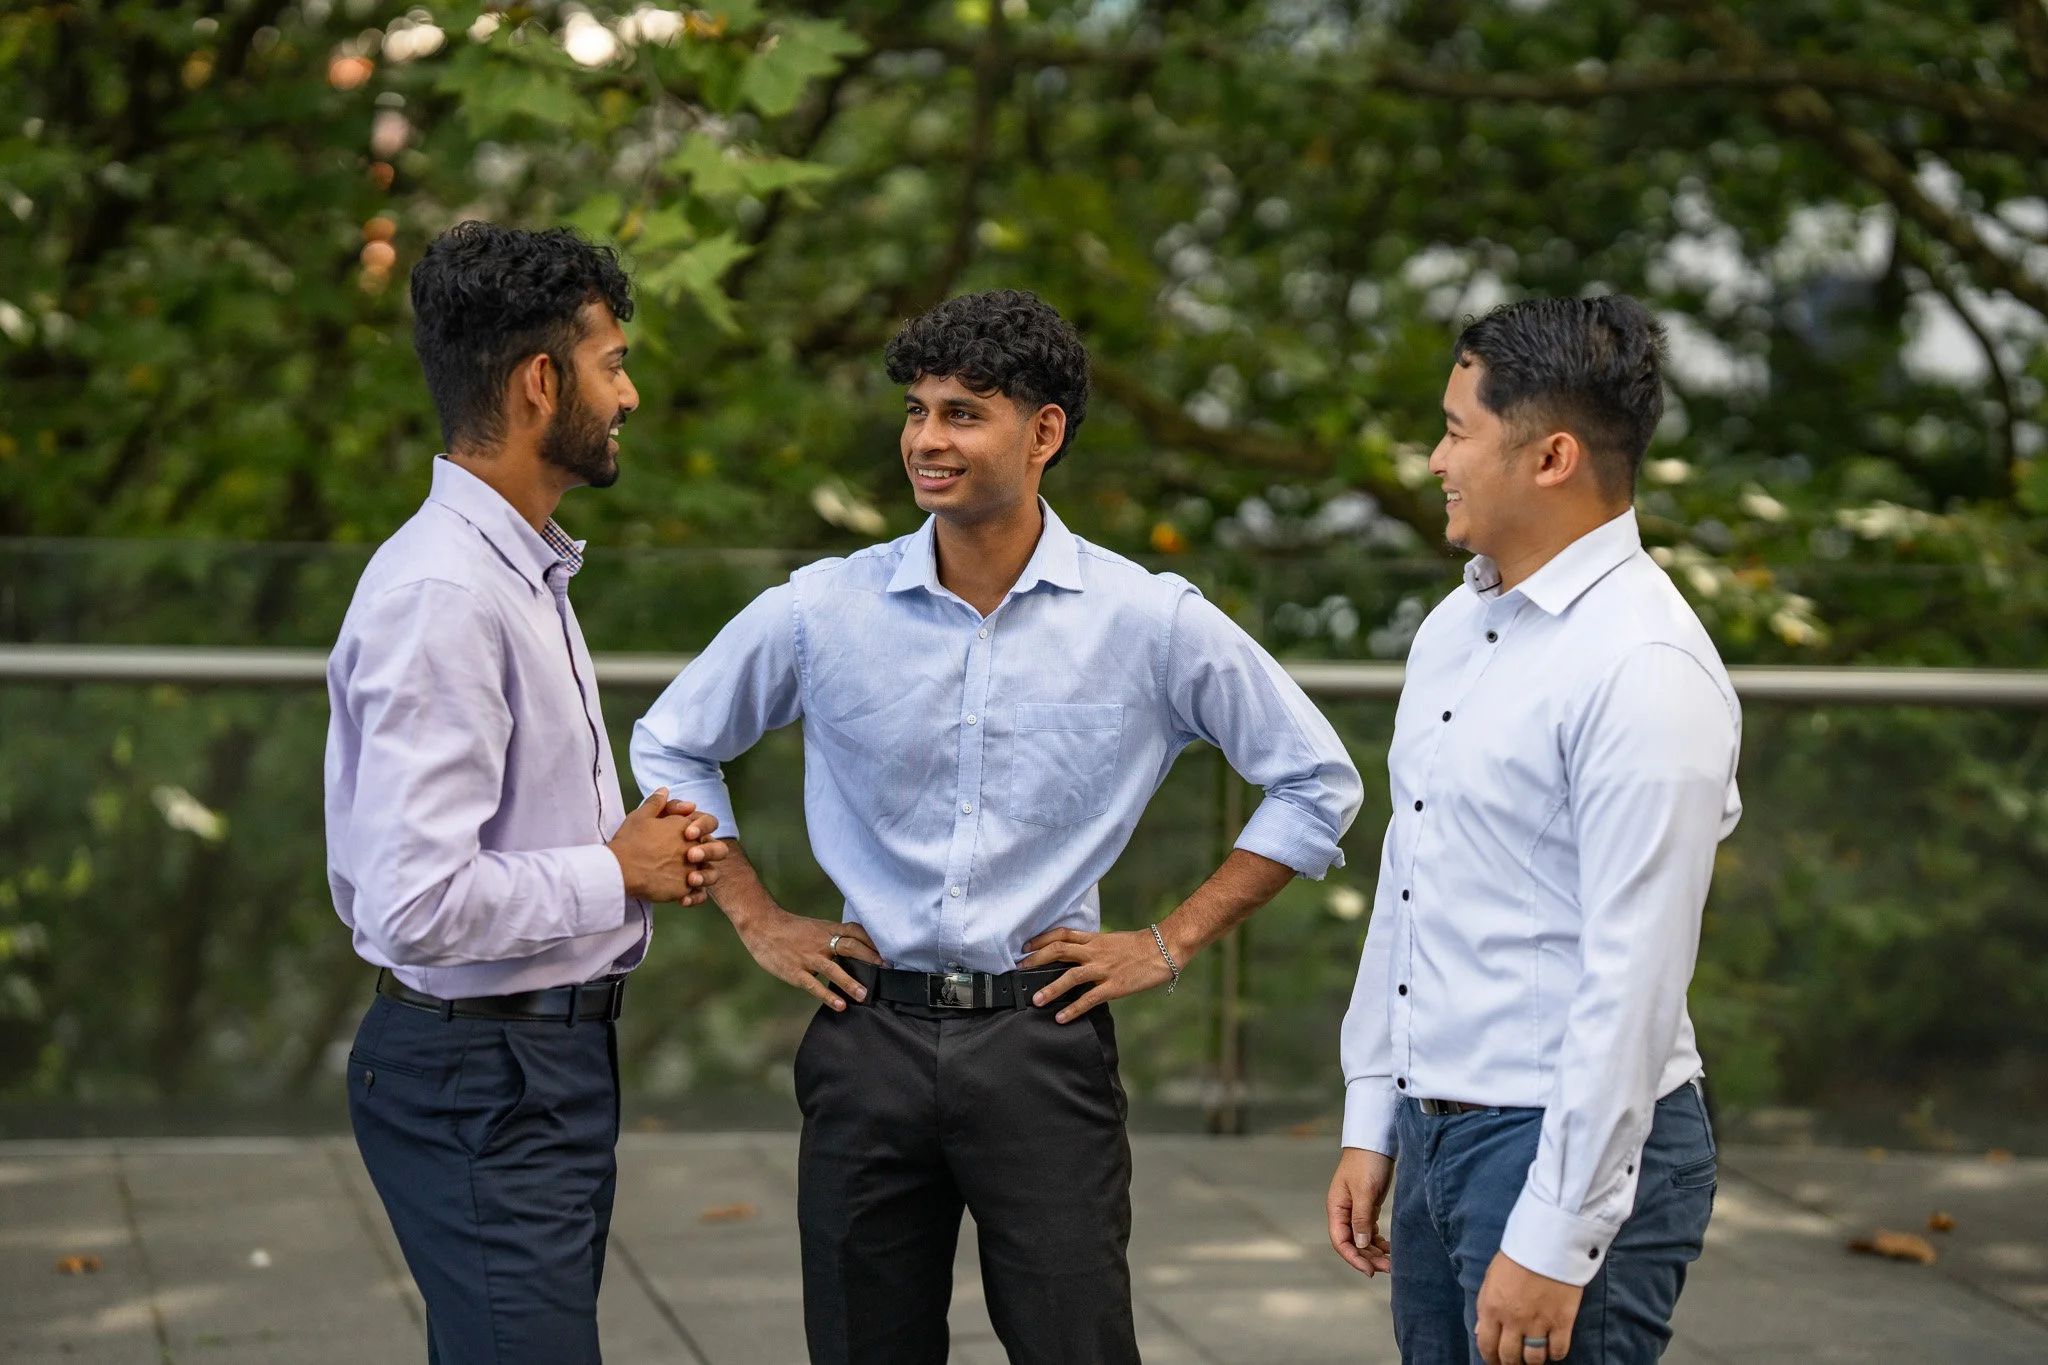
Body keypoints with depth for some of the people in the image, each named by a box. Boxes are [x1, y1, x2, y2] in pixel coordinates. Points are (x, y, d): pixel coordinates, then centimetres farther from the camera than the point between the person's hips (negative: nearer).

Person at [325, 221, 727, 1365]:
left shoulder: (526, 572, 13)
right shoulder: (443, 596, -21)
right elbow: (415, 905, -28)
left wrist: (637, 847, 5)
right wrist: (619, 871, -15)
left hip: (554, 1053, 10)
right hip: (484, 1085, -10)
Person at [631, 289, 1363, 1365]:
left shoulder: (1151, 622, -3)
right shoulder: (823, 611, 0)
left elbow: (1316, 782, 6)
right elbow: (670, 745, 16)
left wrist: (1172, 944, 2)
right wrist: (757, 921, 9)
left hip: (1042, 1043, -2)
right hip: (870, 1036, 2)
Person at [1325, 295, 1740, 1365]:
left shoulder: (1646, 668, -17)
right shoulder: (1455, 628, 11)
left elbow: (1632, 977, -21)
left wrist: (1556, 1238, -21)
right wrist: (1371, 1123, 16)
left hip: (1571, 1149, -8)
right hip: (1433, 1137, 8)